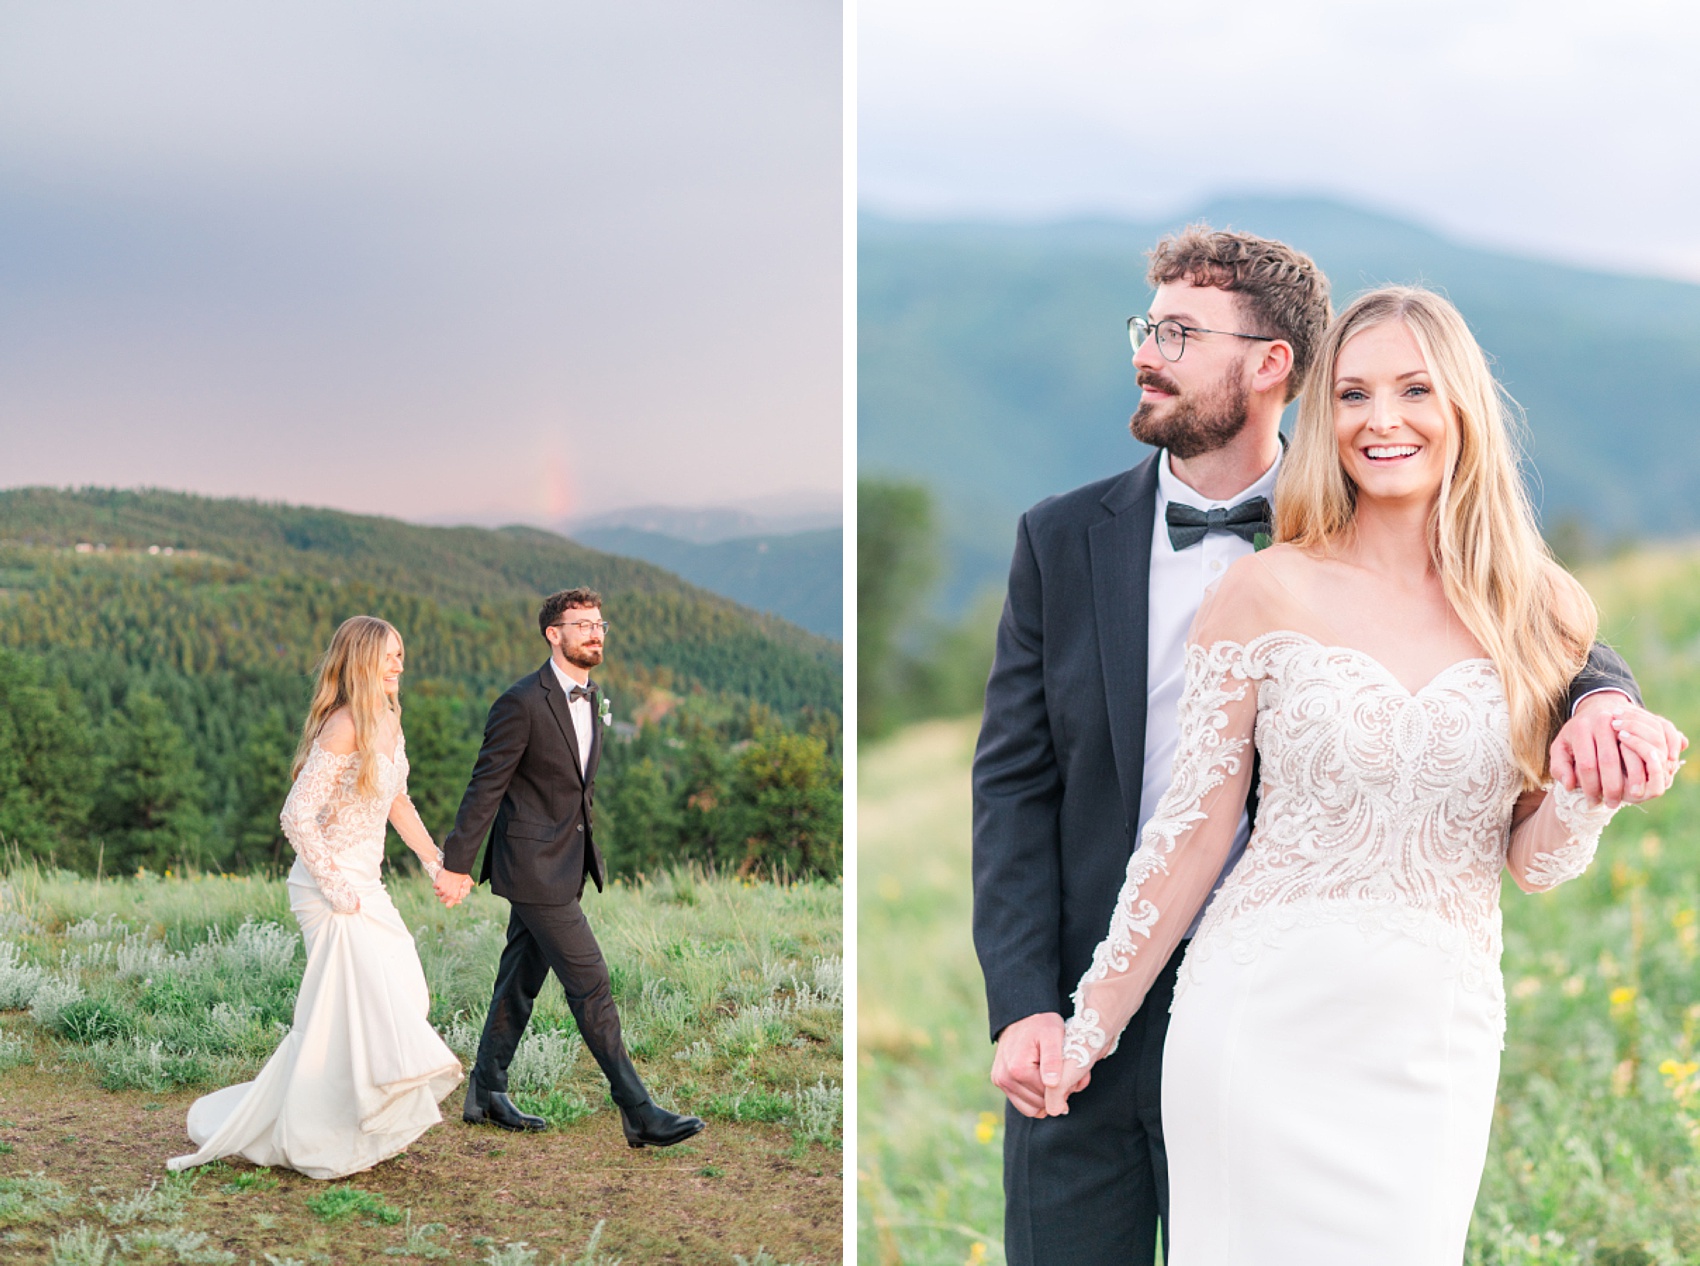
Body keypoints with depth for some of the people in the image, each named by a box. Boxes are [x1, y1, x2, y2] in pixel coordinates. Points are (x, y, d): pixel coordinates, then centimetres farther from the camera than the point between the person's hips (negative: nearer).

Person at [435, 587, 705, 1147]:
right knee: (590, 983, -8)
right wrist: (456, 863, -12)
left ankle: (486, 1094, 28)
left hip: (565, 863, 9)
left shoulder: (592, 701, 10)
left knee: (521, 980, 16)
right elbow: (486, 786, -14)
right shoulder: (523, 702, -16)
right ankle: (638, 1112, -4)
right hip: (534, 865, -9)